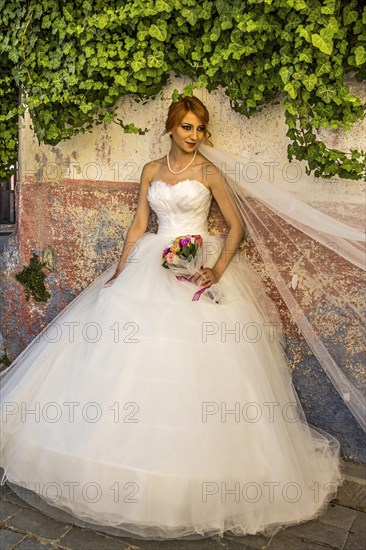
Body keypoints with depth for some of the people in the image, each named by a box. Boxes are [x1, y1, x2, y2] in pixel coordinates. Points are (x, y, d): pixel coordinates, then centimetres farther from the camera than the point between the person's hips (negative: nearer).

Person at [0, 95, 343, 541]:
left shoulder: (208, 172, 1)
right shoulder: (152, 170, 10)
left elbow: (235, 225, 0)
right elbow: (139, 224, 10)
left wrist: (219, 270, -14)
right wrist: (120, 270, -1)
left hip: (200, 265, -3)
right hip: (152, 266, 4)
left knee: (199, 366, -4)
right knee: (133, 358, 2)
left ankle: (204, 474, 14)